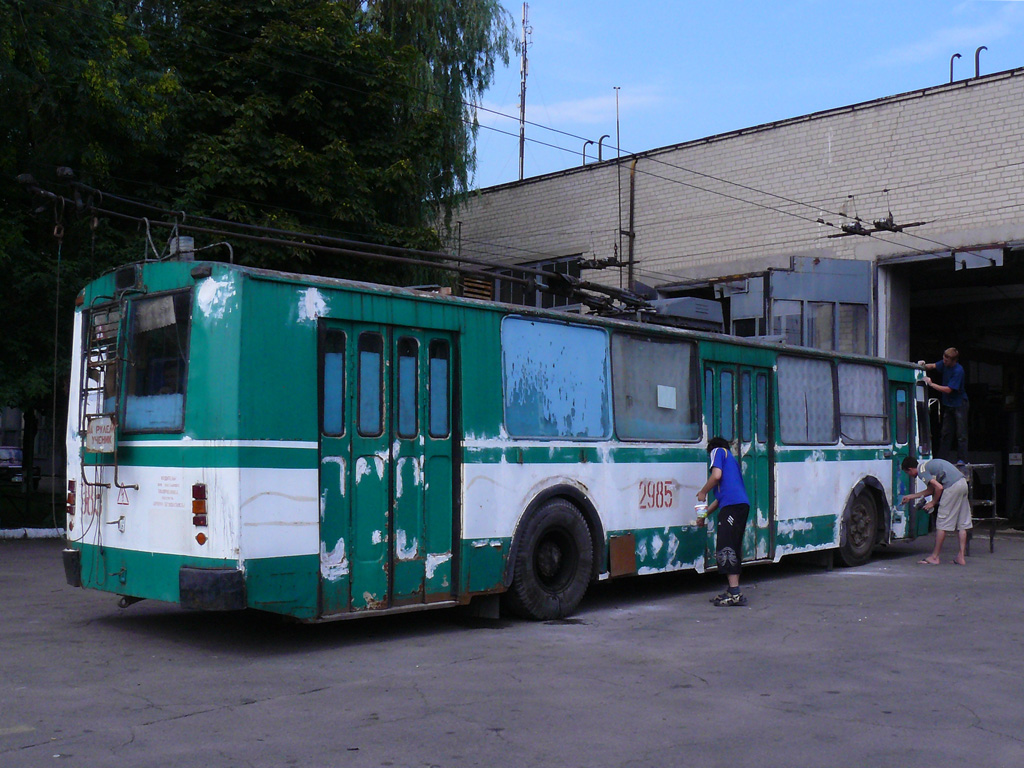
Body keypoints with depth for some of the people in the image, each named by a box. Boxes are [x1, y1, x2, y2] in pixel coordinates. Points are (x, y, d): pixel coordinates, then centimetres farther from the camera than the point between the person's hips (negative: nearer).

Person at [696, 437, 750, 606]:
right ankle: (733, 592, 15)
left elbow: (716, 475, -8)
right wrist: (705, 513, 37)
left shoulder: (717, 451, 11)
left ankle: (735, 593, -16)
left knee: (725, 549, -10)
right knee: (734, 549, 13)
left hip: (731, 506, -9)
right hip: (743, 504, 9)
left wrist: (703, 492, 6)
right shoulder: (732, 458, 33)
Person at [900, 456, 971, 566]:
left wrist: (933, 503, 2)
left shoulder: (921, 471, -3)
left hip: (952, 486, -9)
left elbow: (939, 487, -13)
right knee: (962, 524, 12)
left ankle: (934, 557, 6)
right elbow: (931, 490, 32)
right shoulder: (926, 466, 24)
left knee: (942, 523, 0)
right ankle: (961, 557, 14)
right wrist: (911, 496, 39)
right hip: (963, 483, 9)